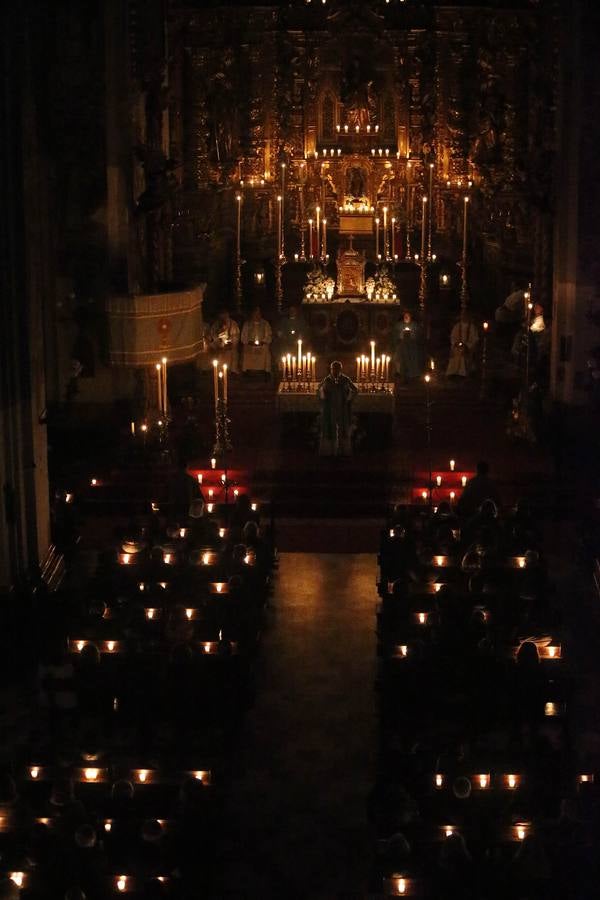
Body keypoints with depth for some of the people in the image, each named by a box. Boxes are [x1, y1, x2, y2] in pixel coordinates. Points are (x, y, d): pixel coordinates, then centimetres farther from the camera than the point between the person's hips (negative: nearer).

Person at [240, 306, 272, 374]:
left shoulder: (265, 324, 11)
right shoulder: (247, 323, 13)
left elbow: (268, 335, 9)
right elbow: (244, 335, 11)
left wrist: (263, 342, -9)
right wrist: (248, 342, -7)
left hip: (262, 350, 0)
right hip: (249, 349, 0)